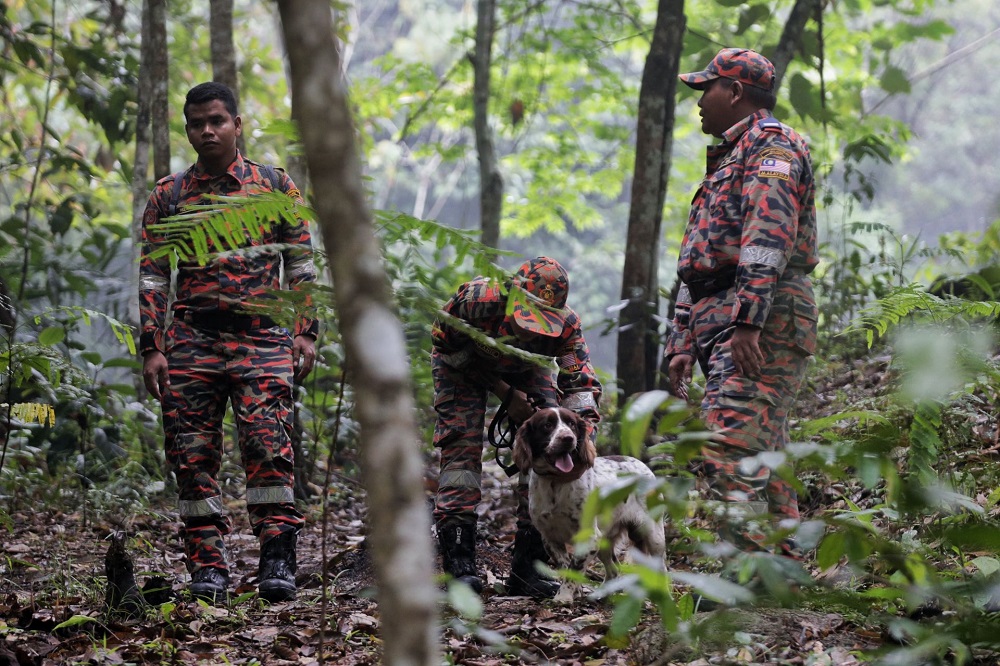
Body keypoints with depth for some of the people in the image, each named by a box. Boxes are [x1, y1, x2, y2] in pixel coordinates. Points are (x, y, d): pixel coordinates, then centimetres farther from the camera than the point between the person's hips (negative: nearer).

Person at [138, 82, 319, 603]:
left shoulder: (275, 186, 10)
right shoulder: (168, 196, 11)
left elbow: (301, 267, 11)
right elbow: (151, 277, 10)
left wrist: (305, 333, 1)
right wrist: (152, 349, 1)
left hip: (262, 337, -2)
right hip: (191, 340, 2)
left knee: (268, 444, -15)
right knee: (193, 454, 0)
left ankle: (277, 560, -13)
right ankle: (207, 565, 6)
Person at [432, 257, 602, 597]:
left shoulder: (566, 325, -33)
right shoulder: (476, 300, -40)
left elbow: (582, 384, -25)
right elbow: (448, 351, -22)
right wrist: (505, 393, -25)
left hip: (526, 367, 2)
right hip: (462, 364, -2)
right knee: (463, 446, -17)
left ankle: (527, 569, -5)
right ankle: (458, 563, -18)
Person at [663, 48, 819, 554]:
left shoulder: (772, 143, -1)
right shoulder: (726, 161, 30)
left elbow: (768, 234, -18)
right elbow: (695, 263, 29)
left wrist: (747, 320, -27)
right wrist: (682, 343, 22)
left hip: (764, 321, -10)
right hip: (718, 323, 10)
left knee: (732, 448, -22)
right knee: (762, 456, 6)